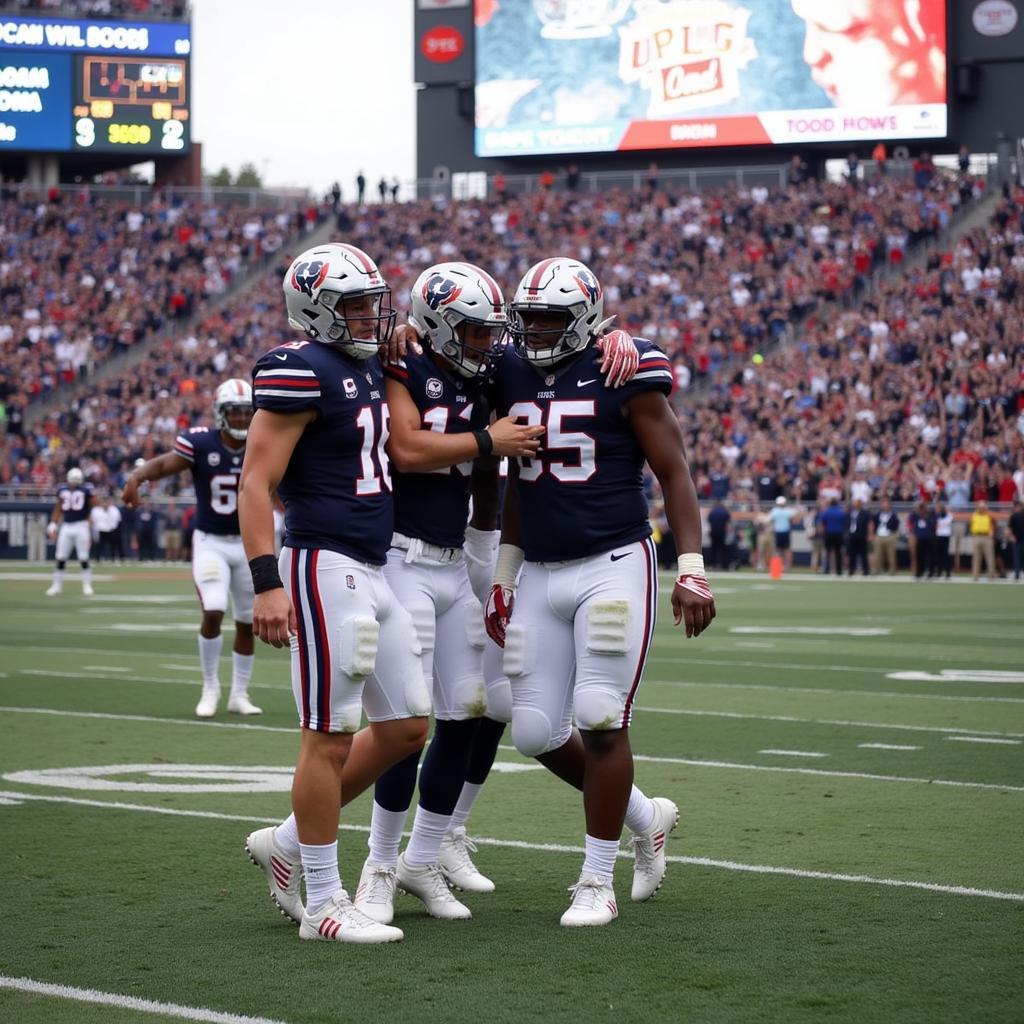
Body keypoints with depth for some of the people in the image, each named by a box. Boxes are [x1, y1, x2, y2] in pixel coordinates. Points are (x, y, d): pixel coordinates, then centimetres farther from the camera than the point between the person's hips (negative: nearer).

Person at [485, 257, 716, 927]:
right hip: (541, 575, 6)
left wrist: (693, 569, -11)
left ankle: (598, 884, 3)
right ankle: (646, 817, 27)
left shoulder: (625, 374, -8)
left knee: (599, 720, -8)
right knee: (537, 733, 3)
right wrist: (504, 573, 18)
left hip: (614, 565, -6)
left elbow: (673, 472, -5)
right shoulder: (510, 376, 8)